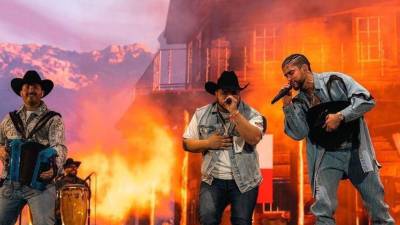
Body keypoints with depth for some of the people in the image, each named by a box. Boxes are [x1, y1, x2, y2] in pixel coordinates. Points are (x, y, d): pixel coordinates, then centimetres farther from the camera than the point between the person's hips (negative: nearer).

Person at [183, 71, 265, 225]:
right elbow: (187, 143, 9)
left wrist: (235, 113, -21)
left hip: (245, 181, -1)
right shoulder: (202, 114, 4)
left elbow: (254, 139, -19)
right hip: (212, 180, 1)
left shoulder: (251, 114, -2)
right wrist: (208, 143, -9)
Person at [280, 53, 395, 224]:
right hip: (327, 156, 2)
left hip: (356, 151, -2)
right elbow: (299, 134, -5)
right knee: (323, 207, -10)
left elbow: (367, 100, -14)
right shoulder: (299, 101, 4)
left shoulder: (334, 80, -7)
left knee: (377, 204, 7)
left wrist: (339, 116, -21)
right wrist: (287, 106, -12)